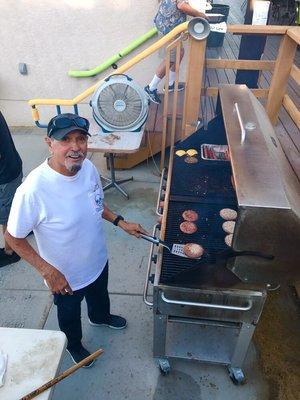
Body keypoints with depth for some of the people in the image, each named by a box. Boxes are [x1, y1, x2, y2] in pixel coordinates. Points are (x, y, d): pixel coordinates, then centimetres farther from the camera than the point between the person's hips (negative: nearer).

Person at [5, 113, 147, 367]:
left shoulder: (88, 167, -17)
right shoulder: (33, 190, -36)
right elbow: (13, 238, -22)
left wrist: (120, 222, -6)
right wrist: (47, 271, -26)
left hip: (98, 260, 5)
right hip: (65, 276, -5)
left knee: (99, 295, 35)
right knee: (70, 313, 27)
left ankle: (100, 317, 70)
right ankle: (74, 345, 61)